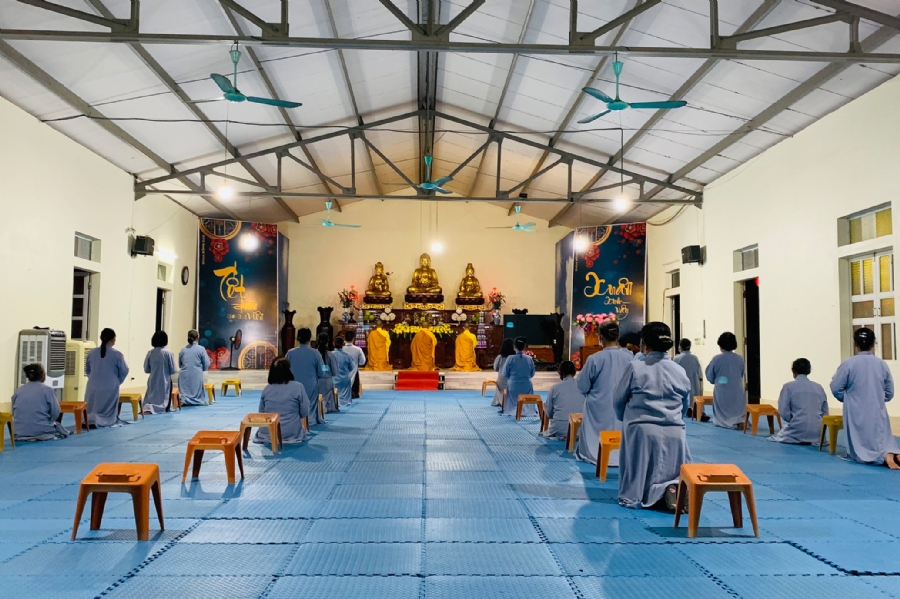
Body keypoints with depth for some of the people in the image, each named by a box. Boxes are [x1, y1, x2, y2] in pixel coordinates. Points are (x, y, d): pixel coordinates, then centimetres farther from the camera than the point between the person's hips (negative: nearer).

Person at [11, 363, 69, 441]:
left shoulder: (18, 391, 7)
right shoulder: (47, 390, -6)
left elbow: (13, 413, 11)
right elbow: (55, 413, -7)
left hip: (19, 433, 4)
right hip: (41, 431, -4)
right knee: (57, 426, 29)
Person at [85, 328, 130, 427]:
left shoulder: (92, 352, 0)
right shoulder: (117, 354, -11)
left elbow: (87, 370, 13)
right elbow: (124, 371, -3)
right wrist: (117, 382, 15)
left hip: (93, 387, 3)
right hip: (110, 388, -3)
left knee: (90, 411, 16)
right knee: (107, 413, 7)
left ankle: (89, 419, -16)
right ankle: (97, 420, -23)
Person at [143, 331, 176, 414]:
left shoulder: (150, 353, -5)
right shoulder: (168, 353, -12)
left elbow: (146, 370, 3)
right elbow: (173, 370, -8)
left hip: (153, 381, 3)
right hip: (165, 381, -2)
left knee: (151, 397, 13)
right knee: (163, 398, 12)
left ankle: (148, 408, -11)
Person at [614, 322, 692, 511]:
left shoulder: (635, 367, -8)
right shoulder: (680, 371, 2)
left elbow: (618, 399, 1)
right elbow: (685, 405, 13)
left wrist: (625, 419, 21)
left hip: (641, 431, -2)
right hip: (674, 433, 2)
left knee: (637, 485, 10)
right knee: (678, 476, 15)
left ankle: (651, 495, -18)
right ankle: (676, 490, -16)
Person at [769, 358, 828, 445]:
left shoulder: (789, 386, -4)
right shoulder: (819, 387, 9)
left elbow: (783, 411, -8)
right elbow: (825, 413, 12)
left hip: (798, 432, -5)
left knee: (775, 437, 20)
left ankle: (798, 440, 7)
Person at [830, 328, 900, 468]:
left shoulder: (848, 363, -13)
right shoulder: (882, 364, -2)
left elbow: (836, 388, -7)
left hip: (857, 414, -3)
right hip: (878, 413, 3)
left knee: (860, 451, 5)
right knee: (883, 442, 17)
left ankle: (883, 457, -25)